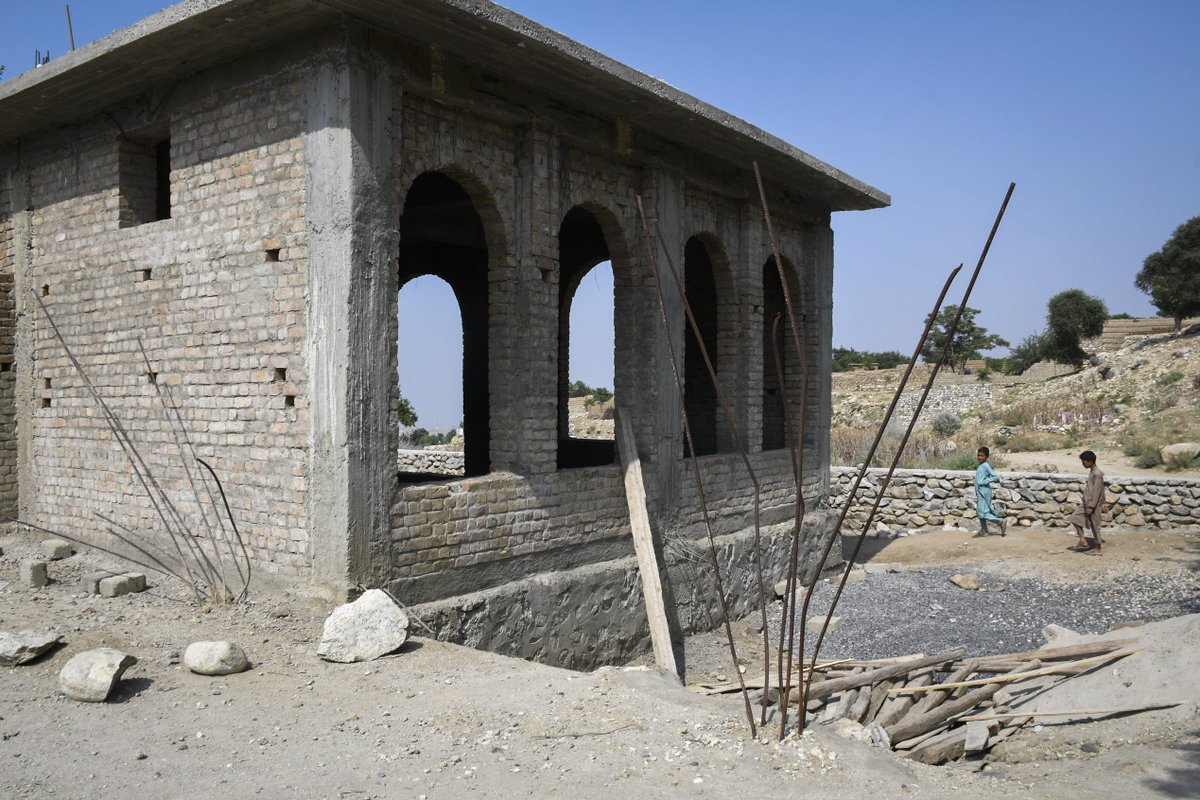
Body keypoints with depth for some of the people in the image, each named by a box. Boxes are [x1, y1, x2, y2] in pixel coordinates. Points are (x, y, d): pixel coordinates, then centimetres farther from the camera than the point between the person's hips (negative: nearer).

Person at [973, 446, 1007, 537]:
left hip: (984, 491, -10)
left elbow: (996, 477, -19)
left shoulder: (985, 466, -14)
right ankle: (983, 531, 17)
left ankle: (1001, 522, 2)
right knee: (980, 512, 12)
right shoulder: (980, 466, 13)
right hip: (980, 492, 10)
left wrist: (985, 481, -18)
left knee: (983, 512, -9)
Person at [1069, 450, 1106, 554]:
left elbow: (1097, 492, -22)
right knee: (1075, 517, 10)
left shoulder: (1097, 474, -20)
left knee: (1095, 526, 1)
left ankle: (1098, 549, 12)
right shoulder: (1092, 472, 10)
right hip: (1087, 503, 10)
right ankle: (1083, 541, 11)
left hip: (1093, 505, -10)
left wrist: (1091, 506, -22)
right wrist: (1103, 504, 22)